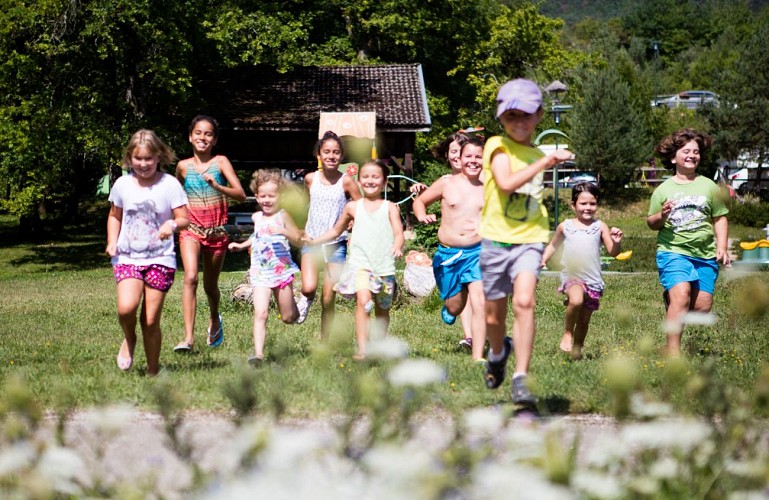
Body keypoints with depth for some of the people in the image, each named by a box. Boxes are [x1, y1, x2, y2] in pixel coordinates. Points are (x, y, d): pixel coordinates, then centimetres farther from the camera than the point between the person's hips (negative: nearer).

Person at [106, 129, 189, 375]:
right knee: (126, 307, -22)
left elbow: (184, 219, -2)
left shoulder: (169, 184, -4)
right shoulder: (122, 184, 4)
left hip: (160, 259, -2)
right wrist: (112, 242, 3)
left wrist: (172, 225, -25)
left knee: (151, 320, -2)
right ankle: (129, 340, 11)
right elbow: (115, 216, 19)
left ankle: (153, 371, 16)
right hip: (128, 257, 2)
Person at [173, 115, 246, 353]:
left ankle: (214, 319, 46)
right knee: (190, 278, -21)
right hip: (191, 228, 0)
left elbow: (241, 194, -10)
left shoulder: (220, 162, -1)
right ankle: (189, 337, -25)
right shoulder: (183, 166, 4)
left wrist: (218, 187, -24)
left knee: (210, 285, 13)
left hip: (217, 230, 0)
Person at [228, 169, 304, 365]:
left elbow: (299, 241, -13)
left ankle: (292, 304, 45)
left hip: (282, 271, -3)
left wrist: (283, 231, -28)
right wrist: (242, 245, 26)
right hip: (260, 274, 3)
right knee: (260, 313, -16)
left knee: (288, 317, 9)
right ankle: (258, 353, -21)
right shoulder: (256, 218, 9)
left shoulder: (282, 216, -7)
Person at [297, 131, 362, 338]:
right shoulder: (310, 179, 2)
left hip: (336, 245, -1)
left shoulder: (346, 182, -5)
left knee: (328, 300, 1)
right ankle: (307, 299, 15)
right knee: (309, 288, -22)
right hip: (312, 242, 1)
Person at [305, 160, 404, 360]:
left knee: (382, 310, 11)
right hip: (360, 263, -1)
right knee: (363, 301, -23)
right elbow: (336, 231, 25)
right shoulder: (353, 207, 12)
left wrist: (397, 246, -25)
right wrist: (314, 241, 15)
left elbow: (398, 233, -3)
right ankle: (362, 350, -29)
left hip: (384, 266, 1)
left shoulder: (390, 208, 7)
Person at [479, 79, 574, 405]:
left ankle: (521, 379, -21)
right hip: (496, 239, -2)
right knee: (494, 316, 8)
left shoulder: (537, 155, 13)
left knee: (524, 301, -22)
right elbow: (506, 182, -22)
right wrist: (544, 163, -22)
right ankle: (498, 353, 43)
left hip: (529, 239, 2)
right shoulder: (497, 146, -3)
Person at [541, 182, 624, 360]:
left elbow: (613, 252, -1)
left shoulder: (600, 227, 2)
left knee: (584, 320, 11)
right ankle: (567, 333, -10)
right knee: (576, 300, -33)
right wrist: (543, 259, 4)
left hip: (593, 281, 2)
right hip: (571, 277, -2)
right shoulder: (565, 226, 4)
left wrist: (617, 242, -22)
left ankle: (577, 350, 32)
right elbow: (553, 245, 19)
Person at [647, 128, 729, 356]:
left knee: (703, 306, 0)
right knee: (681, 295, -23)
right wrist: (662, 216, -12)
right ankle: (673, 352, -19)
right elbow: (651, 223, 9)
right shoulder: (664, 189, 4)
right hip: (673, 252, -3)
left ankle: (670, 298, 32)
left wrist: (722, 247, 1)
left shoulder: (709, 186, 8)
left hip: (705, 255, 3)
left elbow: (720, 218, 12)